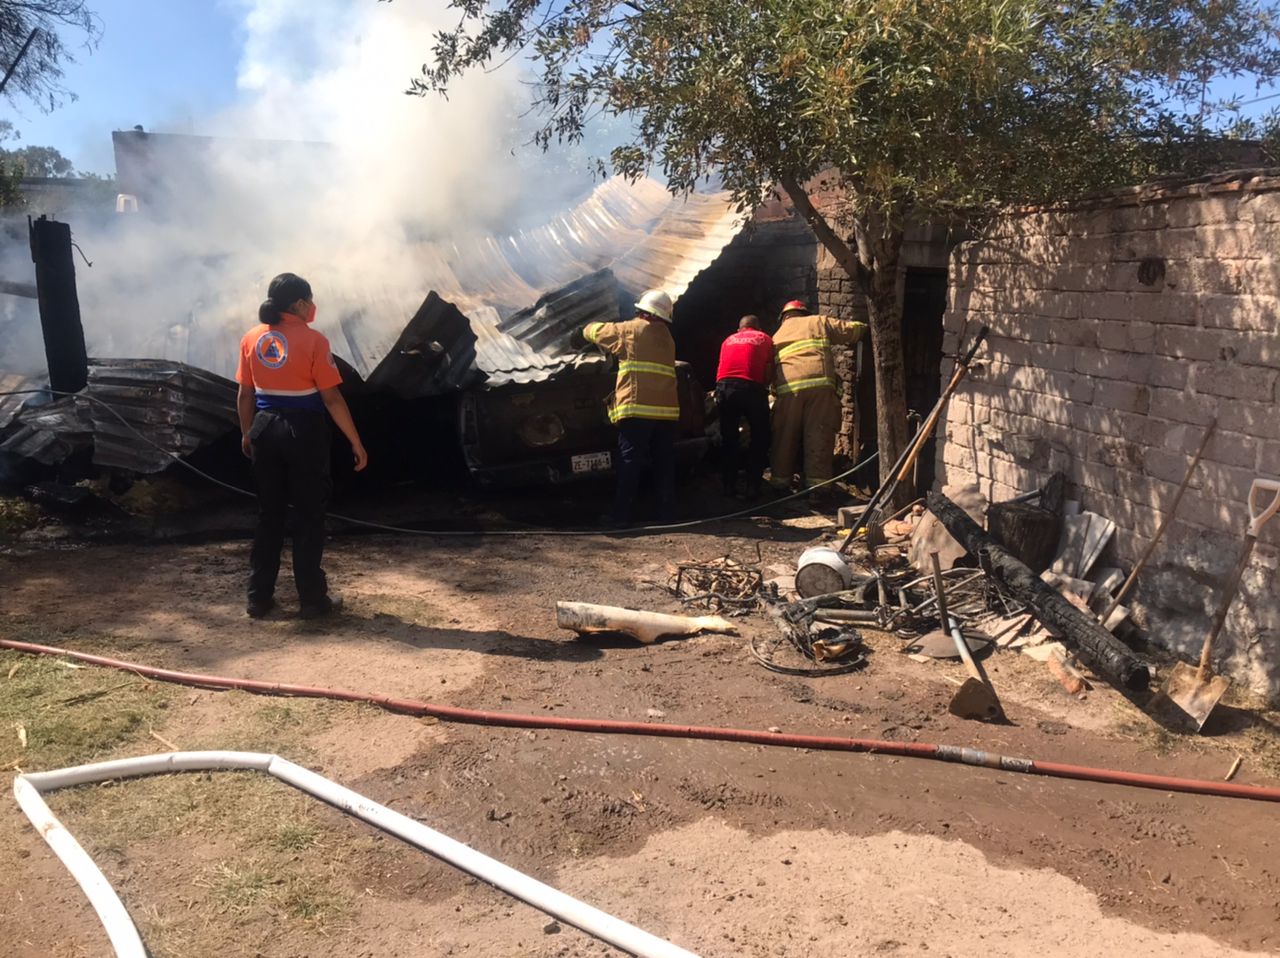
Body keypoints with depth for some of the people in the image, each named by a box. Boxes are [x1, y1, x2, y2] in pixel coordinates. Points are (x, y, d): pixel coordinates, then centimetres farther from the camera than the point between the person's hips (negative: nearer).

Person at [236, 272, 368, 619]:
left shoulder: (252, 338, 3)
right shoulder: (313, 340, -12)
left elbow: (245, 395, 9)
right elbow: (332, 399, -14)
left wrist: (247, 433, 22)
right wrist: (356, 442, -8)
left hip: (265, 429, 5)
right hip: (304, 432, -5)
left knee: (269, 513, 14)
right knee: (309, 515, 5)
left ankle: (259, 597, 19)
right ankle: (312, 598, 10)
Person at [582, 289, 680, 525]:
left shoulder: (630, 330, 2)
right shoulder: (667, 337, 20)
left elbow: (592, 331, 12)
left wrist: (590, 329, 35)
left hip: (637, 409, -5)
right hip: (667, 410, 5)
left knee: (630, 463, -2)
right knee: (664, 463, 9)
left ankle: (623, 514, -1)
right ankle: (666, 511, 11)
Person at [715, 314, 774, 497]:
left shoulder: (728, 340, 29)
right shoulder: (765, 339, 21)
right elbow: (768, 371, 11)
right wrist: (765, 388, 25)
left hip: (724, 387, 3)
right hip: (752, 387, -3)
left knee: (728, 439, 14)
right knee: (760, 438, 9)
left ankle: (729, 485, 14)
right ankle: (753, 486, 4)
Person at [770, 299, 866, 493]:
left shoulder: (777, 336, 30)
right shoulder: (818, 322, 22)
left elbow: (770, 369, 24)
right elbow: (853, 330, 21)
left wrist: (775, 391, 30)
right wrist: (863, 327, 41)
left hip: (788, 389, 2)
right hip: (819, 385, -2)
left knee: (785, 439, 9)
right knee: (819, 438, -2)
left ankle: (780, 483, 14)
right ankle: (817, 486, -6)